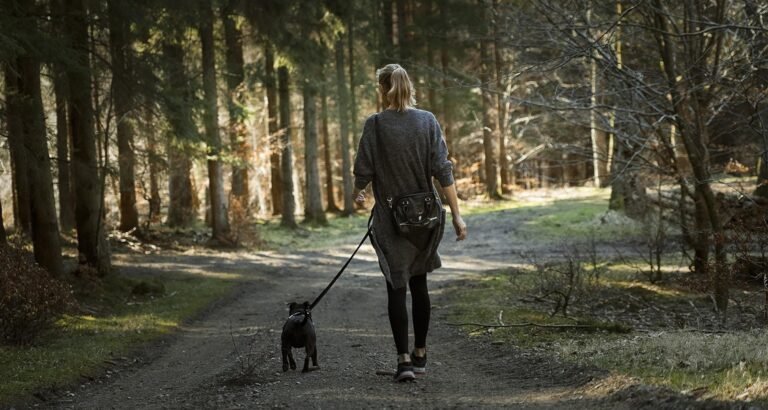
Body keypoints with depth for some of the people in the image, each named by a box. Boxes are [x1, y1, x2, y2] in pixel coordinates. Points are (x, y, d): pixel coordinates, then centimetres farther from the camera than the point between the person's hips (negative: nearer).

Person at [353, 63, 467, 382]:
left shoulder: (375, 124, -10)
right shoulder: (427, 121, -2)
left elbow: (363, 170, -4)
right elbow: (443, 170, -6)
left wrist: (359, 194, 18)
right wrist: (456, 214, -3)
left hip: (390, 218, -3)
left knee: (397, 286, 1)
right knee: (419, 283, 17)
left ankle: (404, 359, -10)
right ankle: (420, 354, 23)